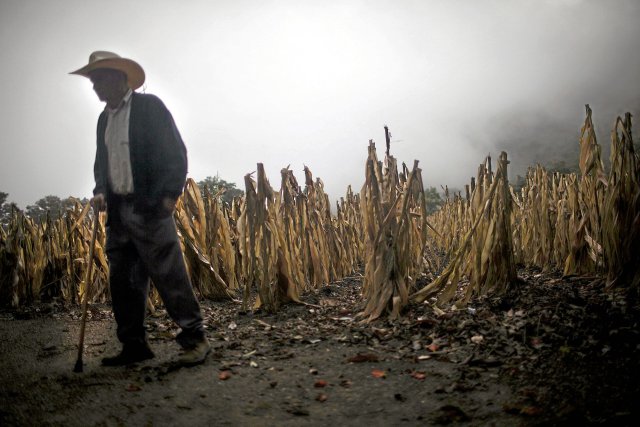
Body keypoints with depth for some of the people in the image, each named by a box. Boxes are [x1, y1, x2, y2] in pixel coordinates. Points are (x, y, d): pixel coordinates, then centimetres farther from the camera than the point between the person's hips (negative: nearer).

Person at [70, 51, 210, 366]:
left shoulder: (149, 106, -2)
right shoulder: (104, 118, 20)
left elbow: (175, 152, -8)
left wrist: (170, 194, -16)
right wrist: (100, 191, 7)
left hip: (149, 208, -8)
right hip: (118, 210, 8)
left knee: (169, 274, -9)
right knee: (122, 280, 8)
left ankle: (194, 338, 1)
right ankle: (133, 345, 18)